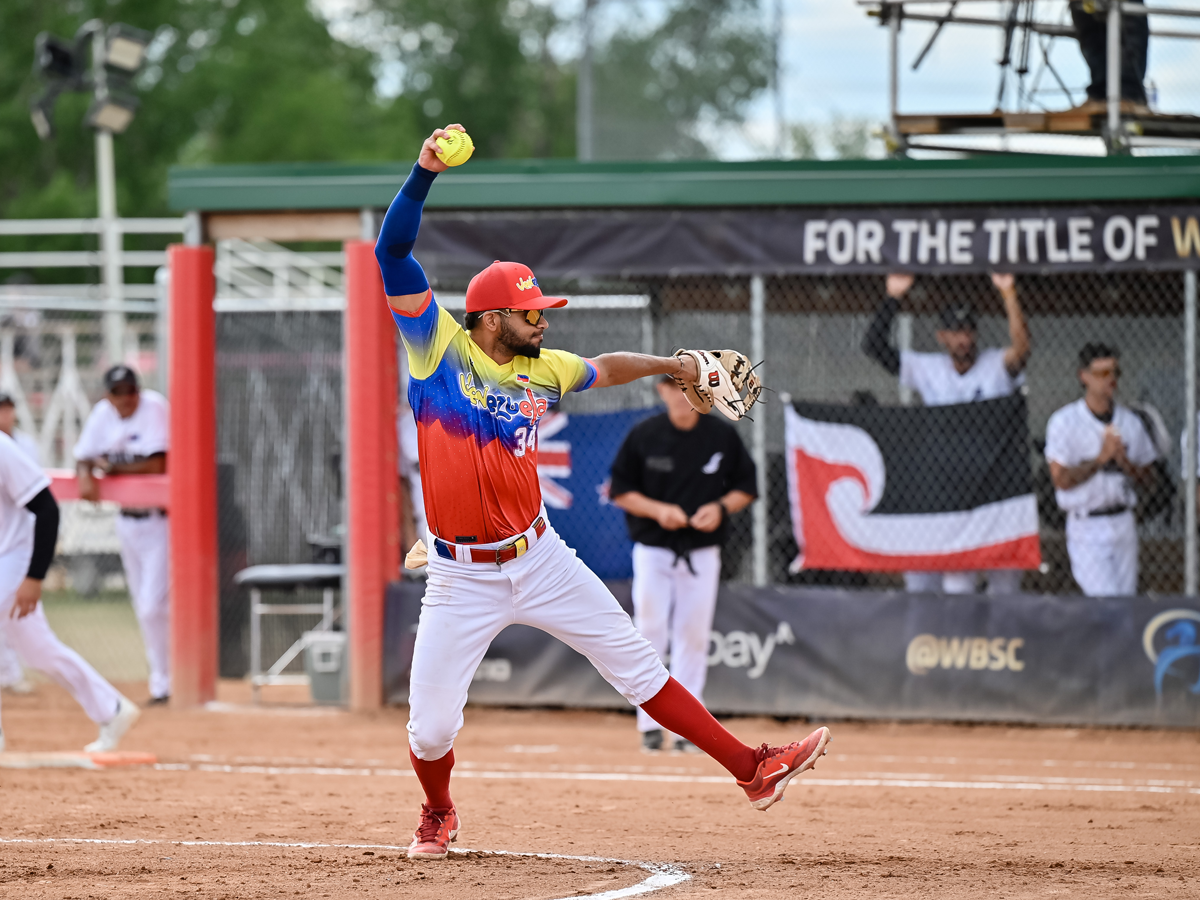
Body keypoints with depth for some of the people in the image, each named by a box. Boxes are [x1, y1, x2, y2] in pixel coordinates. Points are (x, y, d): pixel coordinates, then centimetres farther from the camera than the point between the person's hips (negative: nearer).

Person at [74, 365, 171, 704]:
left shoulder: (154, 407, -16)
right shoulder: (103, 413, 3)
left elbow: (156, 465, -23)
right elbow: (85, 457, 6)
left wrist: (110, 466, -13)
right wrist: (86, 475, -16)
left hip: (160, 520, -7)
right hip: (127, 520, 7)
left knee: (154, 606, -13)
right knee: (144, 608, 12)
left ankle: (165, 682, 0)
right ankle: (162, 680, 24)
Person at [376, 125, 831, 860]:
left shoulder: (540, 372, 5)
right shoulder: (441, 347, -9)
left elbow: (602, 369, 26)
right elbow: (393, 253, -16)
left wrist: (669, 366, 14)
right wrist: (426, 173, -26)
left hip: (540, 558, 4)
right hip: (462, 575, -4)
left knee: (636, 663, 3)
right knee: (431, 728, -2)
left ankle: (753, 769, 4)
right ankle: (439, 814, 30)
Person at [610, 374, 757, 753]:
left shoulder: (723, 436, 0)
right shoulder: (643, 436, -4)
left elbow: (745, 488, 7)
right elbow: (620, 490, 0)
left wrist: (721, 507, -13)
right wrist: (657, 509, -16)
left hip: (703, 552, 1)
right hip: (653, 550, -1)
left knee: (693, 637, 3)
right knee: (650, 633, -5)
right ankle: (650, 725, 3)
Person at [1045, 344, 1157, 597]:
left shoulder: (1130, 421, 8)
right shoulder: (1064, 421, -6)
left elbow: (1147, 477, 11)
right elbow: (1061, 479, -12)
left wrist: (1124, 462, -9)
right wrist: (1101, 458, -17)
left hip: (1123, 524, 5)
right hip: (1087, 527, -5)